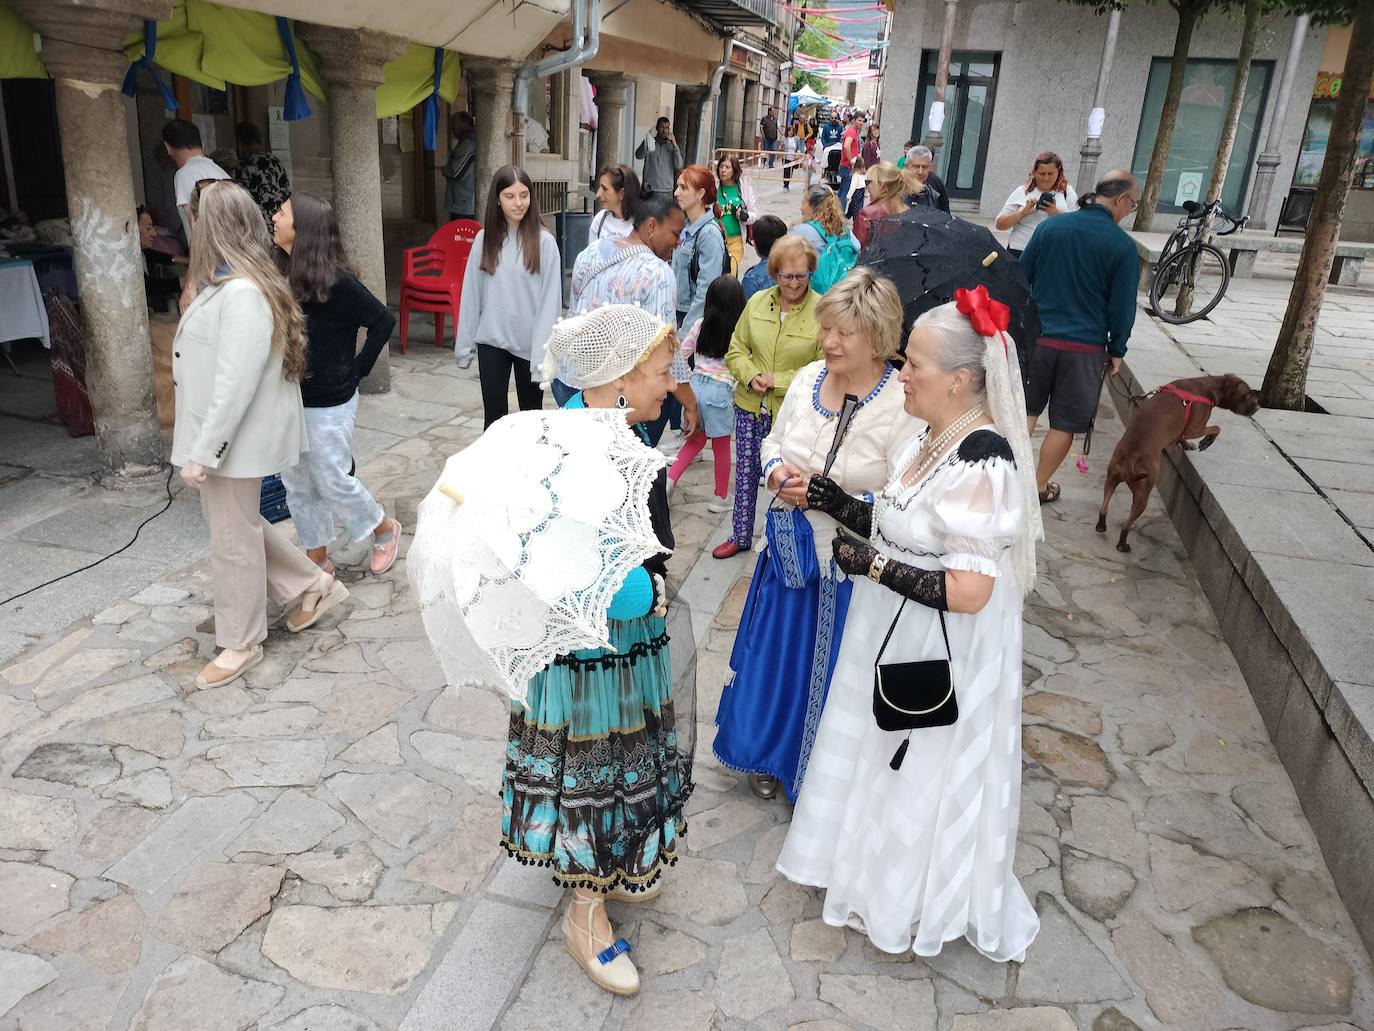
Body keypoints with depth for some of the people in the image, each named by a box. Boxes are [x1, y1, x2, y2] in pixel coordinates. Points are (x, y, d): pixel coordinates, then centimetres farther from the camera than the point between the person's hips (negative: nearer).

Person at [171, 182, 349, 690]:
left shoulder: (242, 294, -24)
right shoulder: (229, 285, 7)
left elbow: (235, 384, -26)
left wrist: (202, 452, -22)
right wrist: (201, 444, 16)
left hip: (236, 438, -9)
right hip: (223, 434, 9)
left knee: (233, 538, 4)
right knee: (237, 524, 20)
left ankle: (241, 643, 21)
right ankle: (313, 583, 33)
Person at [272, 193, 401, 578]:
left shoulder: (335, 281, -18)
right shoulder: (283, 274, 0)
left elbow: (383, 320, -12)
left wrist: (357, 369, -8)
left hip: (327, 404, -7)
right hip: (289, 401, 7)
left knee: (334, 482, 4)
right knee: (297, 485, 13)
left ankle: (385, 530, 30)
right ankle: (318, 561, 28)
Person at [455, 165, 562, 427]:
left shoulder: (543, 241, -8)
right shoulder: (485, 239, 1)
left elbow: (550, 300, -10)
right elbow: (471, 293, 5)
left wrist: (543, 352, -15)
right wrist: (464, 344, 4)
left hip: (529, 344, -2)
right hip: (492, 342, 2)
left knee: (531, 415, 13)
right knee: (493, 416, 7)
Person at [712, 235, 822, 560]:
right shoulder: (757, 302, 1)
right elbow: (736, 349, 7)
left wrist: (779, 381, -17)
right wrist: (751, 376, -12)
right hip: (751, 406, 4)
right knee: (745, 474, 17)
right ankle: (740, 535, 36)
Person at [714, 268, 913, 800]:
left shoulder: (903, 405, -20)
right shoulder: (809, 378, -2)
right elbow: (773, 439, 13)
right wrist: (777, 473, -8)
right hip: (792, 551, 6)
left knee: (830, 669, 12)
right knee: (776, 653, 20)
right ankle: (771, 751, 47)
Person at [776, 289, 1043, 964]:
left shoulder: (981, 464, -28)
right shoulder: (932, 437, 0)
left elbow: (968, 590, -31)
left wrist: (870, 563, -25)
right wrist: (838, 504, 0)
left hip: (940, 656, -9)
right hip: (893, 640, 9)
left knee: (923, 778, 13)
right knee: (884, 760, 26)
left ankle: (913, 902, 39)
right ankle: (879, 865, 50)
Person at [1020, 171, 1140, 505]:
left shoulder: (1050, 226, 0)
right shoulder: (1123, 245, -10)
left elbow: (1020, 279, 6)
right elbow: (1122, 306, -6)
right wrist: (1116, 351, 6)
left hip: (1037, 337, 3)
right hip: (1085, 348, -3)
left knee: (1026, 411, 17)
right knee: (1064, 424, 11)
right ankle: (1039, 487, 20)